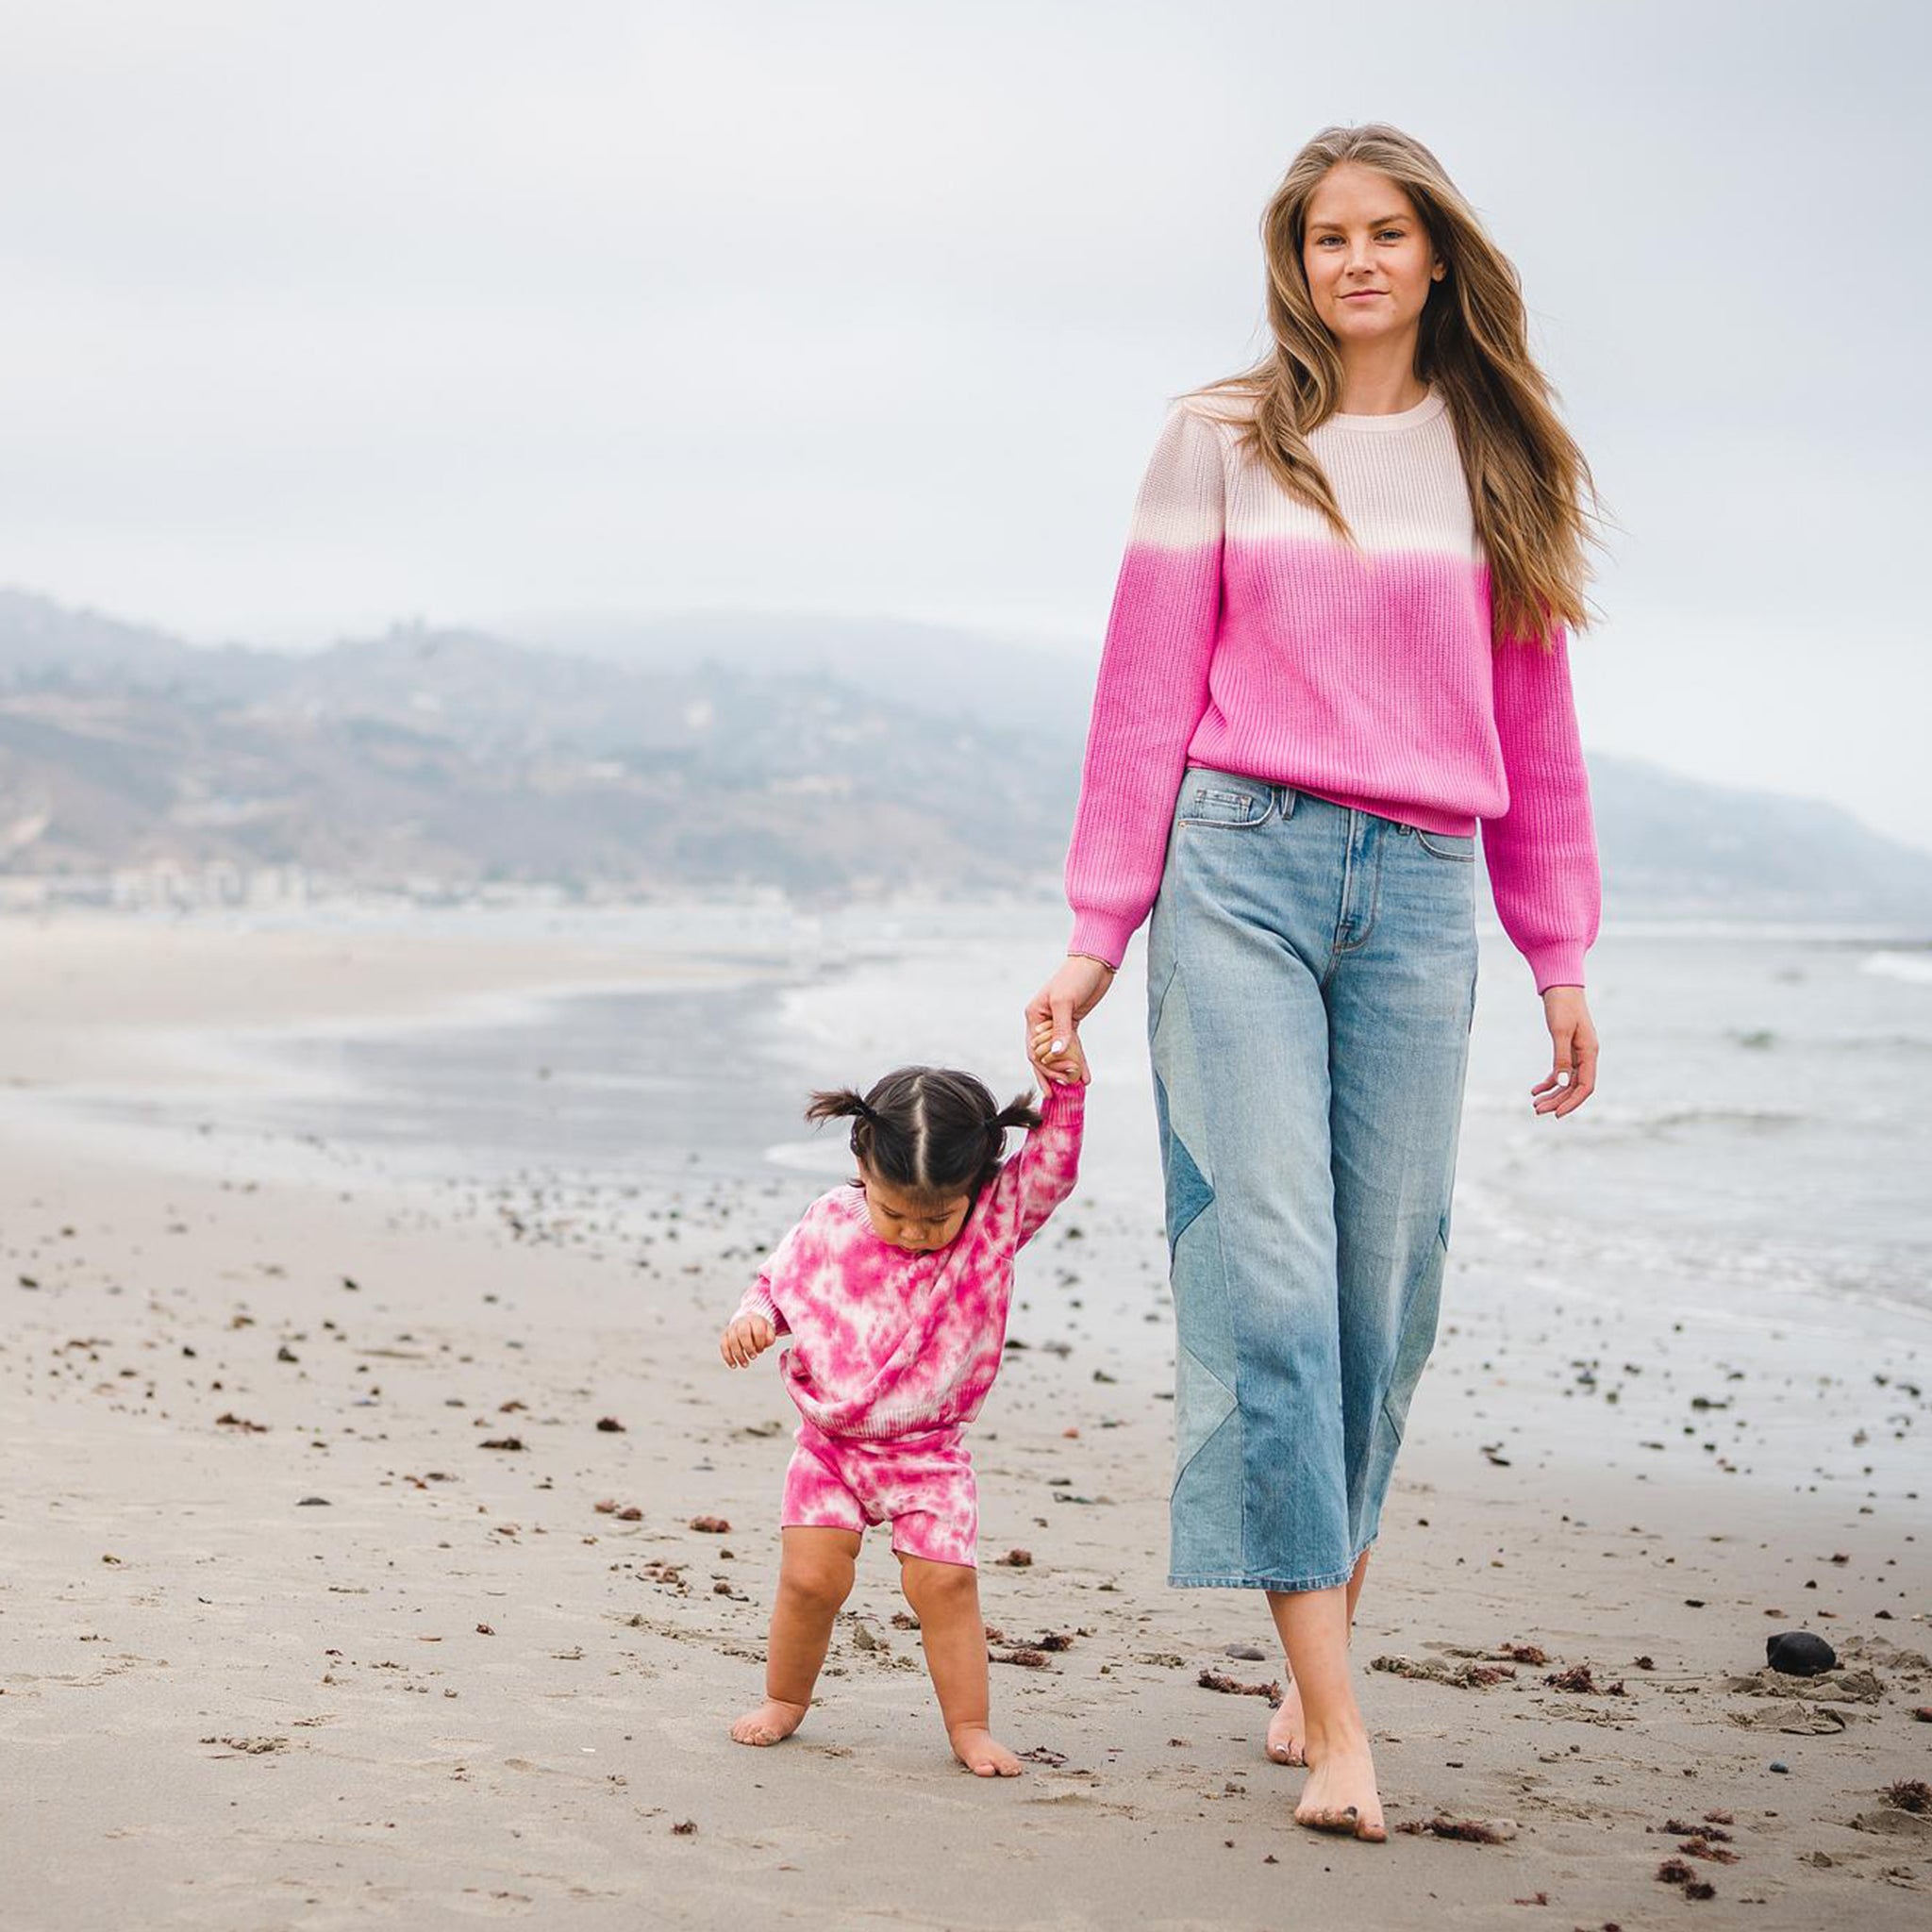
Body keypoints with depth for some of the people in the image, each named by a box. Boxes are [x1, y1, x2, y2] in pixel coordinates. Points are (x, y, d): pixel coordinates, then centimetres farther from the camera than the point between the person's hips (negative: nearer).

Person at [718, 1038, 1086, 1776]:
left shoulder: (997, 1223, -8)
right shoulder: (829, 1225, -6)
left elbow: (1052, 1167, -18)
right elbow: (779, 1282, 8)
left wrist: (1067, 1084, -29)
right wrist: (752, 1318, -12)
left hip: (928, 1453, -1)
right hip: (831, 1443, 1)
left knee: (945, 1582, -8)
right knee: (810, 1576, -5)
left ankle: (970, 1727, 6)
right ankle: (783, 1700, 18)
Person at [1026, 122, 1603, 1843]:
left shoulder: (1502, 462, 14)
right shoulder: (1224, 442, 7)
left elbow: (1535, 725, 16)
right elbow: (1147, 697, 6)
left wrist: (1561, 954, 14)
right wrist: (1096, 935, 1)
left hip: (1419, 893, 3)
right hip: (1241, 870, -2)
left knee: (1385, 1294, 1)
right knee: (1268, 1267, -11)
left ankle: (1314, 1657, 16)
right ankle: (1333, 1718, -12)